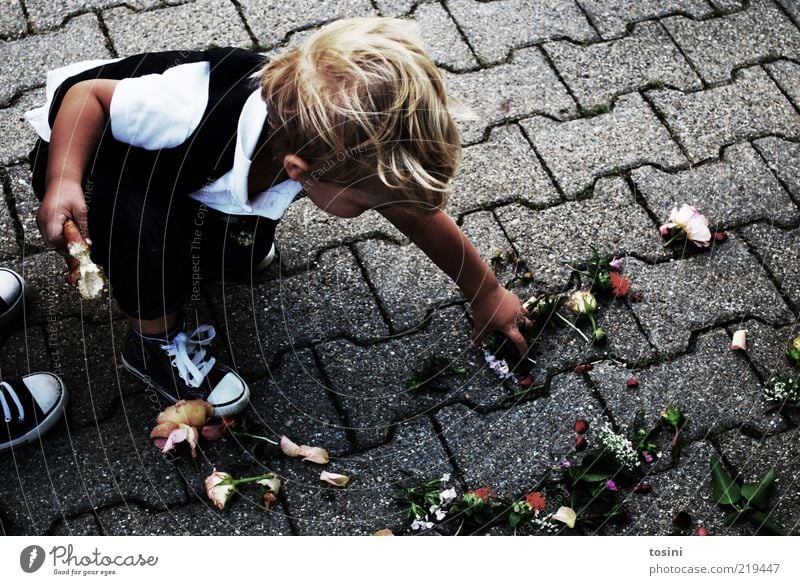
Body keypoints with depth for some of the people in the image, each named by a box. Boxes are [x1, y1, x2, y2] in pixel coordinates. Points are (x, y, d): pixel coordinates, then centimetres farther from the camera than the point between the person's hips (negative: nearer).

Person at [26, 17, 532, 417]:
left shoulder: (339, 144, -27)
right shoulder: (196, 113, -44)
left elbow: (418, 214, -11)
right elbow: (88, 94, -27)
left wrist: (486, 293, -2)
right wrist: (63, 182, -43)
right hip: (85, 150, -5)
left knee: (242, 259, -1)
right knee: (148, 231, -33)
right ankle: (156, 343, -5)